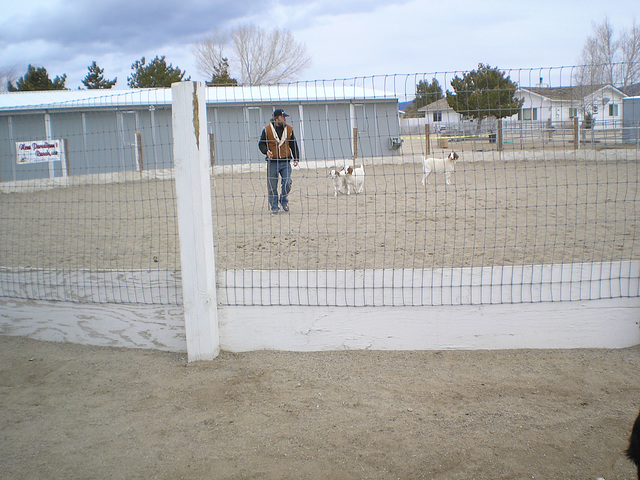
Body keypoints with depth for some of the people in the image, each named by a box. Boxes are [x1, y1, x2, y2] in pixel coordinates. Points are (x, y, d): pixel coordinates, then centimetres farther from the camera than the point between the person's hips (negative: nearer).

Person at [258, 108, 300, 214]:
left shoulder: (289, 129, 9)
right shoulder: (267, 130, 0)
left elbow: (293, 145, 15)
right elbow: (261, 144, 4)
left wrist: (296, 158, 7)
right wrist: (266, 151, -16)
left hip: (285, 162, 2)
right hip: (272, 162, -2)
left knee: (287, 183, -9)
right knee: (272, 186, 0)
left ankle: (284, 201, 18)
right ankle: (274, 207, 13)